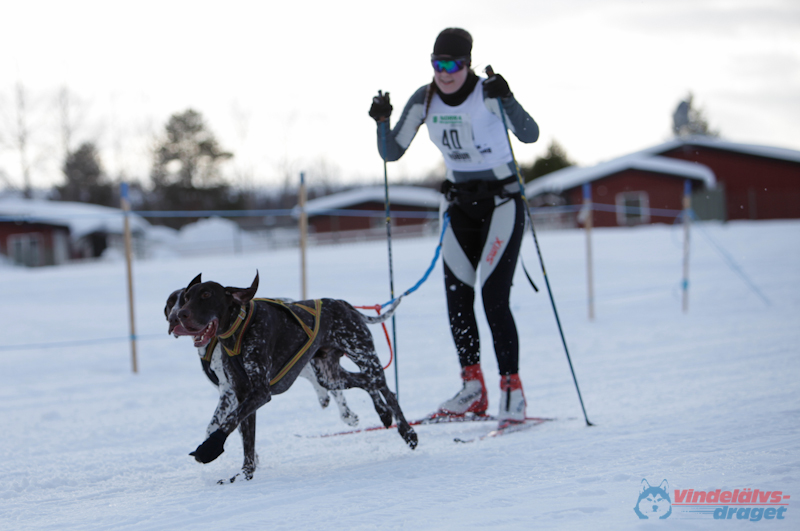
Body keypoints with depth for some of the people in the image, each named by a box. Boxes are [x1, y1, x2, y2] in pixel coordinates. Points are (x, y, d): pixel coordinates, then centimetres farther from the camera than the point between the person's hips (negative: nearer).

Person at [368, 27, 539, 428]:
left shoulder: (488, 93, -15)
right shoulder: (424, 101, 0)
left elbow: (530, 135, -26)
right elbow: (391, 153, 2)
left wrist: (506, 100, -40)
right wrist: (381, 121, -16)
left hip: (501, 199, -5)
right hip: (459, 202, 5)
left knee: (494, 296, -14)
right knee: (456, 294, -1)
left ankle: (512, 391, -8)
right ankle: (473, 389, 11)